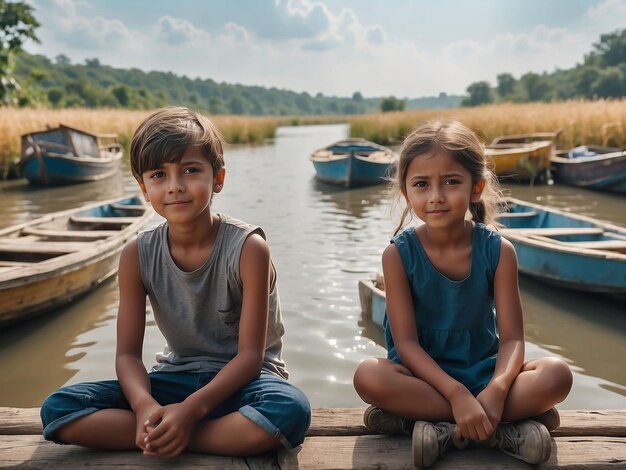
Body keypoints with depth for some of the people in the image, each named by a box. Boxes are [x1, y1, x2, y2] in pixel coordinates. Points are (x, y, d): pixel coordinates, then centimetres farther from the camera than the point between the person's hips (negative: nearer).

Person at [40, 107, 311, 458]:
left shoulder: (248, 248, -18)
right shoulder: (138, 256, -6)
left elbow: (250, 355, -17)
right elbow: (128, 353, -5)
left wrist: (191, 409, -30)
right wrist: (146, 407, -26)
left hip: (240, 379, -4)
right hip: (177, 377, 4)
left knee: (291, 410, -38)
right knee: (58, 408, -15)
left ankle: (163, 440, -20)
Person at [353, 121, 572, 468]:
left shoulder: (498, 250, -8)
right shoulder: (399, 254, -12)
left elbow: (512, 337, -10)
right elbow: (406, 341, -15)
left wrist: (497, 390, -31)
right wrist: (457, 395, -29)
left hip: (484, 371, 1)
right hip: (423, 374, -1)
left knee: (556, 374, -25)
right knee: (369, 376, -33)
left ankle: (446, 430, -22)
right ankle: (505, 426, -24)